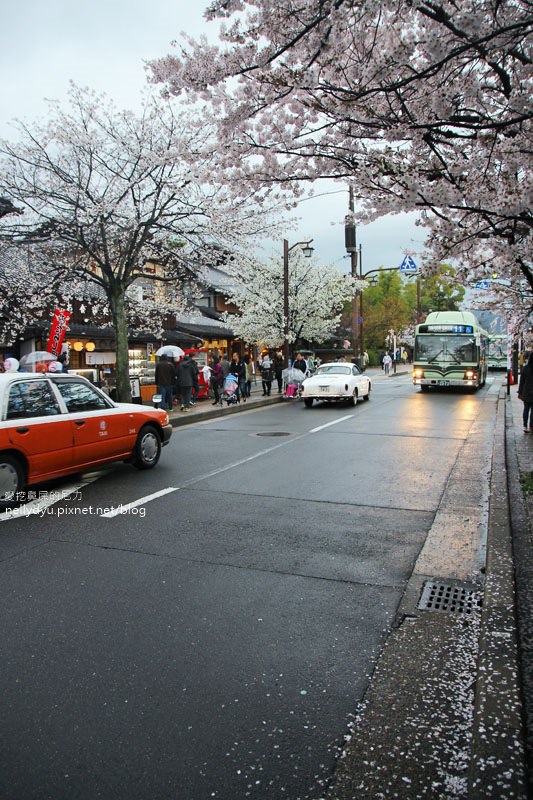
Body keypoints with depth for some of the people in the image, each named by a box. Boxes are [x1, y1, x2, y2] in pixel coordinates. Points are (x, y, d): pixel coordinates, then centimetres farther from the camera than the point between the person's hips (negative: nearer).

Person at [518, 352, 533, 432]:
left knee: (526, 409, 9)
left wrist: (520, 392, 7)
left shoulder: (526, 368, -6)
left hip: (526, 393, 2)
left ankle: (525, 426, 7)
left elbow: (521, 381, -1)